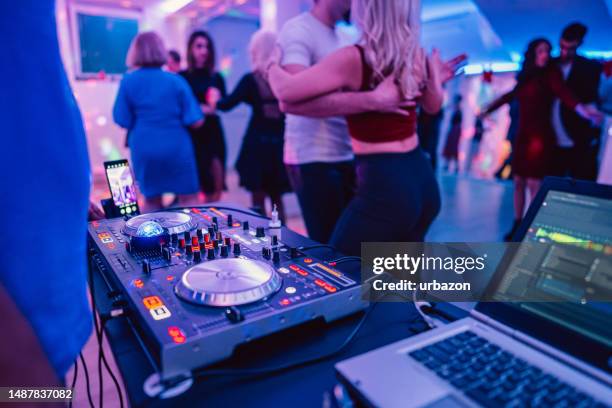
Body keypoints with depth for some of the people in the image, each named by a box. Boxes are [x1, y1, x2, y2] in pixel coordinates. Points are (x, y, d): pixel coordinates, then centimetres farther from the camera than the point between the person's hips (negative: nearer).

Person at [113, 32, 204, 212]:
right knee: (188, 198, 7)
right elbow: (195, 121, -7)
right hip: (176, 147, -2)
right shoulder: (176, 80, -3)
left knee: (151, 200, 15)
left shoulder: (128, 81, -1)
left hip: (144, 148, 2)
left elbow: (123, 121, -2)